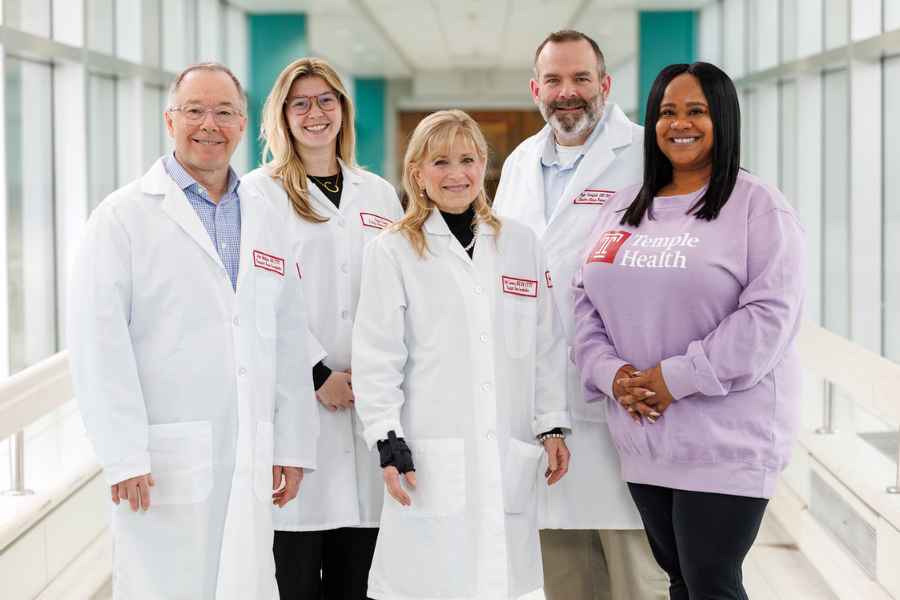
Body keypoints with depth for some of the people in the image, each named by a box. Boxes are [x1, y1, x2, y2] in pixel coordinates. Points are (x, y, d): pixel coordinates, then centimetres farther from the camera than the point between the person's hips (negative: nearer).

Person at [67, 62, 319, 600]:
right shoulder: (124, 216, -1)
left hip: (249, 463, 5)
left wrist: (292, 445, 10)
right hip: (163, 463, -5)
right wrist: (124, 456, -13)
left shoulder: (265, 221, 16)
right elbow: (98, 343, -7)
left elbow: (290, 341, 15)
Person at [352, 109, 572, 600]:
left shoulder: (521, 245, 13)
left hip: (509, 459, 3)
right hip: (431, 462, -3)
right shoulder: (392, 251, 3)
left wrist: (553, 426, 7)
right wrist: (388, 441, -8)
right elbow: (376, 358, -1)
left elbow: (547, 345, 14)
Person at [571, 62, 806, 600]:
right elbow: (587, 300, 12)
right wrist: (611, 373, -7)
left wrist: (677, 378, -18)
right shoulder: (623, 208, 14)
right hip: (644, 441, 6)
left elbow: (770, 314, -15)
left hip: (727, 443, -6)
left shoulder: (759, 206, -5)